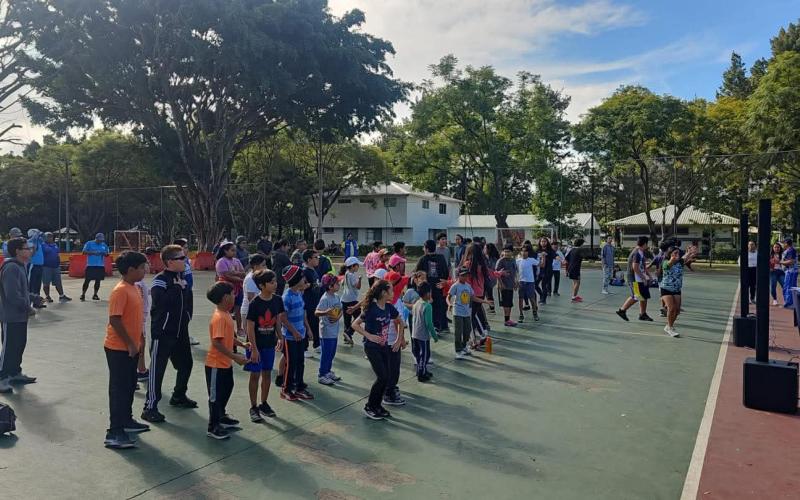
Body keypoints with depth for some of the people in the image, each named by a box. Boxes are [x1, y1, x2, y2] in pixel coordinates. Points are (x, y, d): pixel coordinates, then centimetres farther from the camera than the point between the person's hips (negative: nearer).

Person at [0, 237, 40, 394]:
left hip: (20, 316, 10)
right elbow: (13, 294, -25)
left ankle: (15, 373, 29)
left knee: (20, 345, 17)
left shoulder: (20, 266, 12)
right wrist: (27, 307, -18)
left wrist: (33, 298, 13)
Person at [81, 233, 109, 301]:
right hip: (90, 265, -4)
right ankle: (83, 295, 2)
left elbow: (107, 254, 15)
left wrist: (104, 253, -8)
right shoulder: (89, 243, 0)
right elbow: (84, 252, -5)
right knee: (87, 280, -4)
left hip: (100, 266, 4)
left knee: (98, 280, 7)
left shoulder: (104, 245, 11)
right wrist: (93, 252, -17)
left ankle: (95, 295, 16)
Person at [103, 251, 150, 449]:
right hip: (119, 349, -9)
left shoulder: (134, 288, 9)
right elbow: (114, 320, -24)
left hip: (131, 348, 9)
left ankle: (126, 421, 33)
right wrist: (130, 343, -21)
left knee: (129, 386, 19)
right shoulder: (120, 291, -19)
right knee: (119, 389, -4)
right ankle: (114, 433, 2)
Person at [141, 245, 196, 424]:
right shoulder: (160, 280, -14)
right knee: (157, 368, -3)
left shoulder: (182, 278, 10)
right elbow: (160, 300, -31)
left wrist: (187, 316, 9)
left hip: (181, 331, 8)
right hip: (162, 332, -8)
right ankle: (150, 407, 4)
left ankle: (179, 396, 38)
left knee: (186, 363, 19)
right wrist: (177, 288, -22)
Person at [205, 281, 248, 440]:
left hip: (225, 363, 10)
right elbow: (217, 343, -29)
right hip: (216, 364, -10)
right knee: (216, 395, 3)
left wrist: (242, 344, 11)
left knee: (226, 389, 23)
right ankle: (213, 427, 15)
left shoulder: (226, 314, 5)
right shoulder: (219, 318, -25)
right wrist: (235, 356, -28)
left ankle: (221, 416, 41)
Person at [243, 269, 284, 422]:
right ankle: (253, 407, 17)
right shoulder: (255, 303, -19)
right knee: (255, 375, 4)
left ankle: (264, 404, 30)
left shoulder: (277, 300, -4)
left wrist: (280, 337, -1)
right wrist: (254, 349, -17)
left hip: (270, 344, 5)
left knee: (267, 373, 14)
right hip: (256, 345, -5)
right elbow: (250, 327, -16)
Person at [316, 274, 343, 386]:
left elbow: (340, 310, 10)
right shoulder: (325, 298, -19)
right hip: (326, 331, -8)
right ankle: (322, 375, 13)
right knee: (326, 353, 1)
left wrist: (338, 317, -10)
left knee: (332, 353, 18)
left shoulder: (336, 297, 5)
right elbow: (316, 312, -25)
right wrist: (326, 312, -44)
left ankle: (328, 371, 33)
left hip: (335, 331, 8)